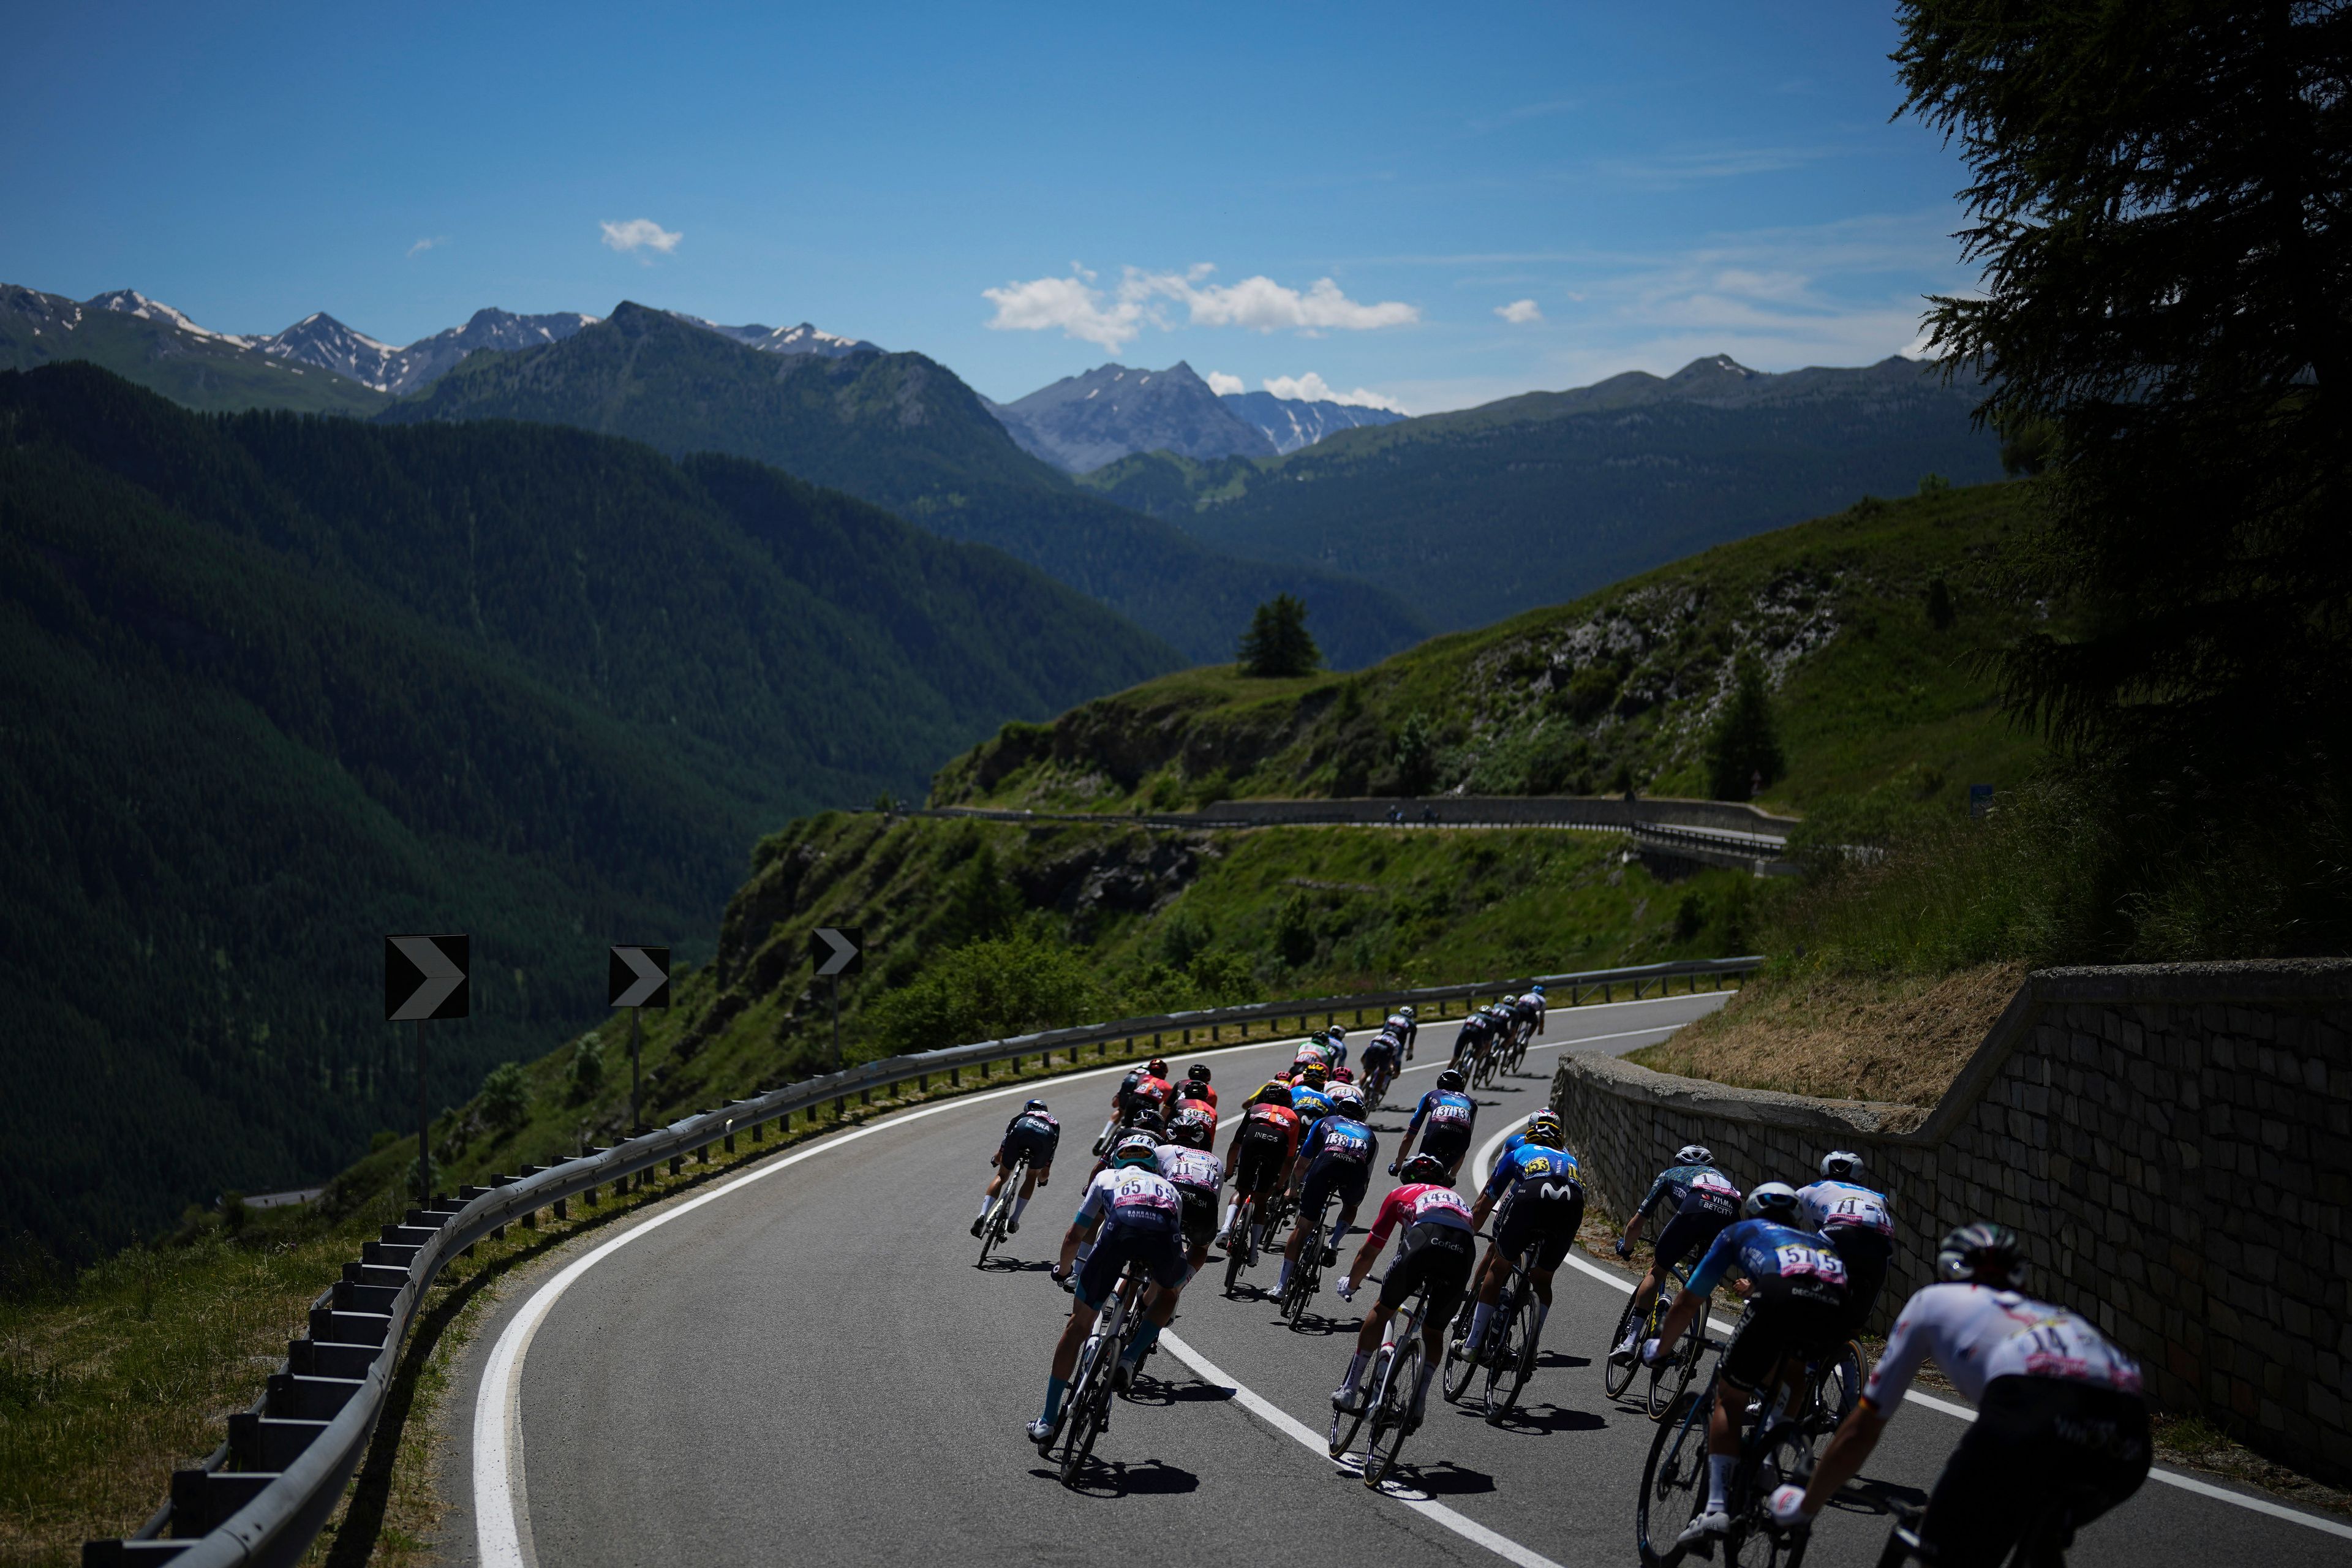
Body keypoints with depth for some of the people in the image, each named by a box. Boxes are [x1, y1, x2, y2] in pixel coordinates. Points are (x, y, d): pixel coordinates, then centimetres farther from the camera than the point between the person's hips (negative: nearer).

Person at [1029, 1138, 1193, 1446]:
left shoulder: (1107, 1178, 38)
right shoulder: (1169, 1187, 42)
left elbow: (1074, 1238, 41)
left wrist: (1063, 1271, 63)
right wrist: (1146, 1303, 62)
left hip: (1120, 1227, -1)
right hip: (1164, 1234, 1)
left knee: (1078, 1325, 14)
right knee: (1169, 1291, 37)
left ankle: (1048, 1422, 14)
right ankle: (1129, 1361, 16)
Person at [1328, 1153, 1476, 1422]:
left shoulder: (1401, 1194, 34)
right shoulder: (1457, 1199, 43)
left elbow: (1369, 1253, 38)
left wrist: (1349, 1284, 56)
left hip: (1424, 1241, -2)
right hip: (1461, 1253, 2)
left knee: (1383, 1309, 18)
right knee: (1434, 1332, 21)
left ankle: (1349, 1390, 17)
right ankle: (1419, 1401, 7)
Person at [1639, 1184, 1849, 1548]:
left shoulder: (1740, 1232, 36)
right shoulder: (1821, 1241, 44)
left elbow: (1687, 1304, 40)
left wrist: (1659, 1349, 56)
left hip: (1780, 1298, -3)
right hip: (1835, 1311, 3)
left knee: (1730, 1398, 12)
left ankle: (1717, 1507, -2)